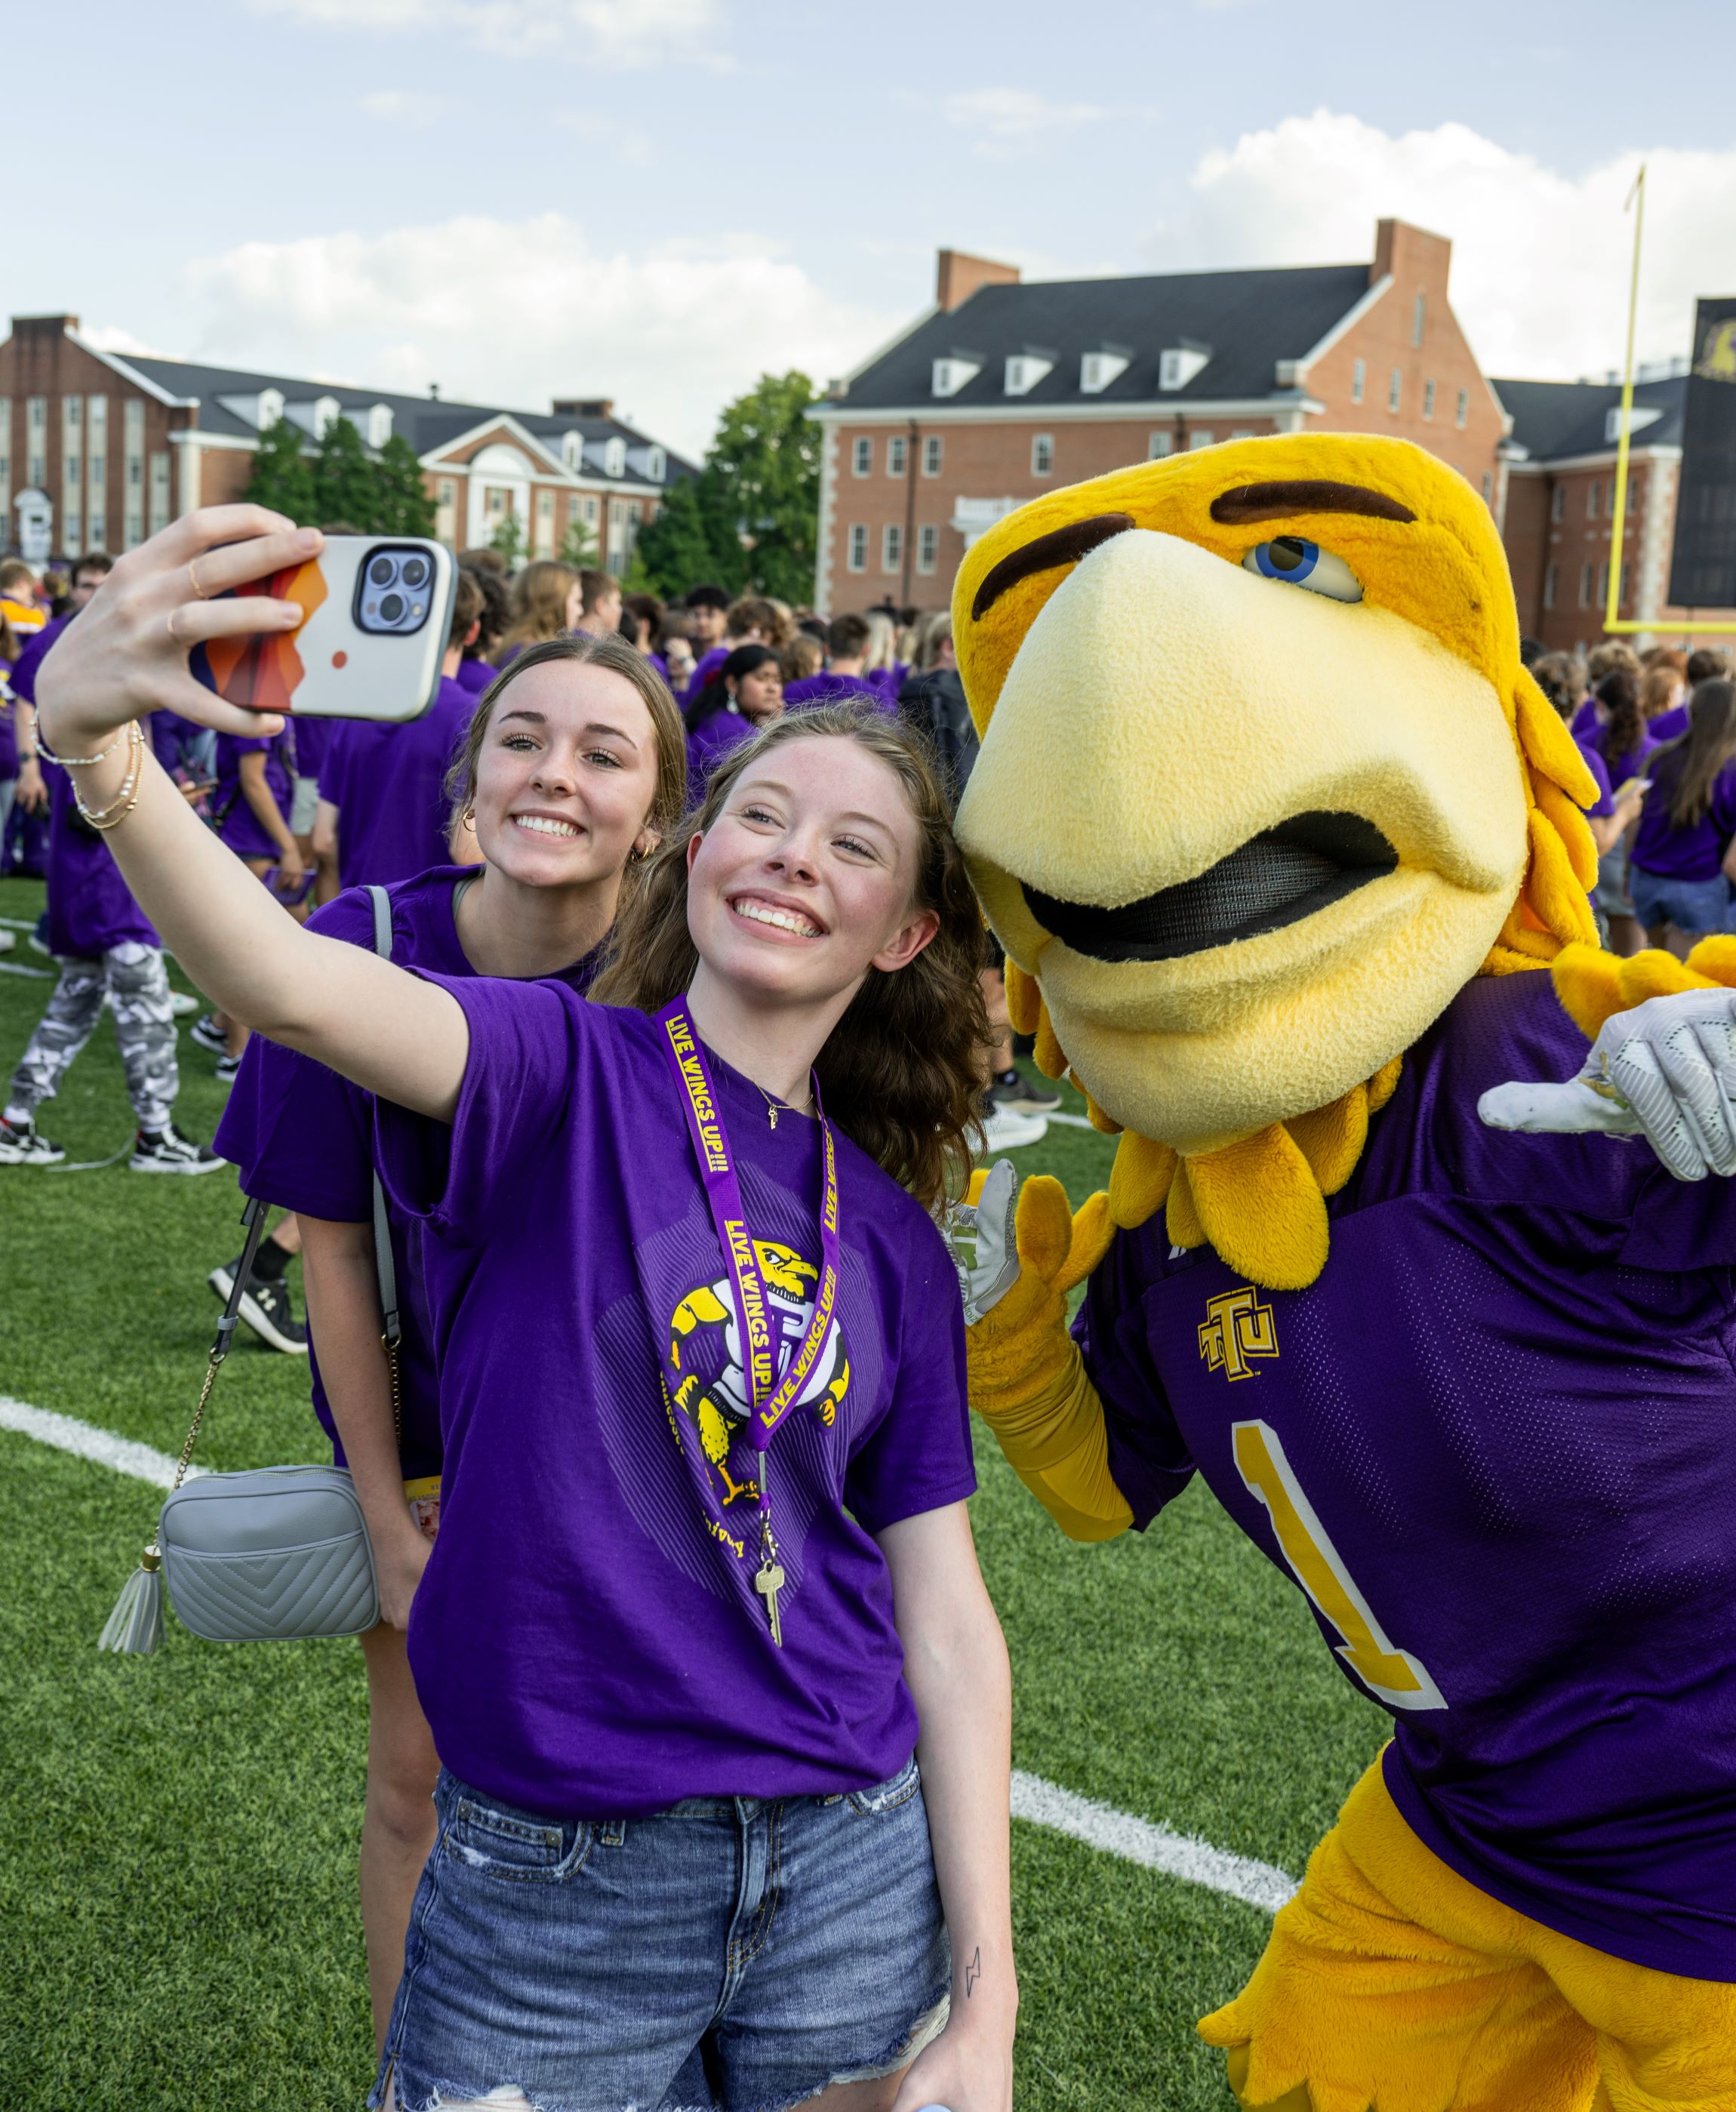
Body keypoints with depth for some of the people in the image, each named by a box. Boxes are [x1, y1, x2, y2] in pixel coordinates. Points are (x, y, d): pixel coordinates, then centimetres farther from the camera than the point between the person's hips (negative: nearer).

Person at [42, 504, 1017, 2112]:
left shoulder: (895, 1242, 3)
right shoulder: (561, 1076, -8)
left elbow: (946, 1622, 3)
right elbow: (291, 986, -29)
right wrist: (98, 739, -48)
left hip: (853, 1872, 3)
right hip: (549, 1885, -3)